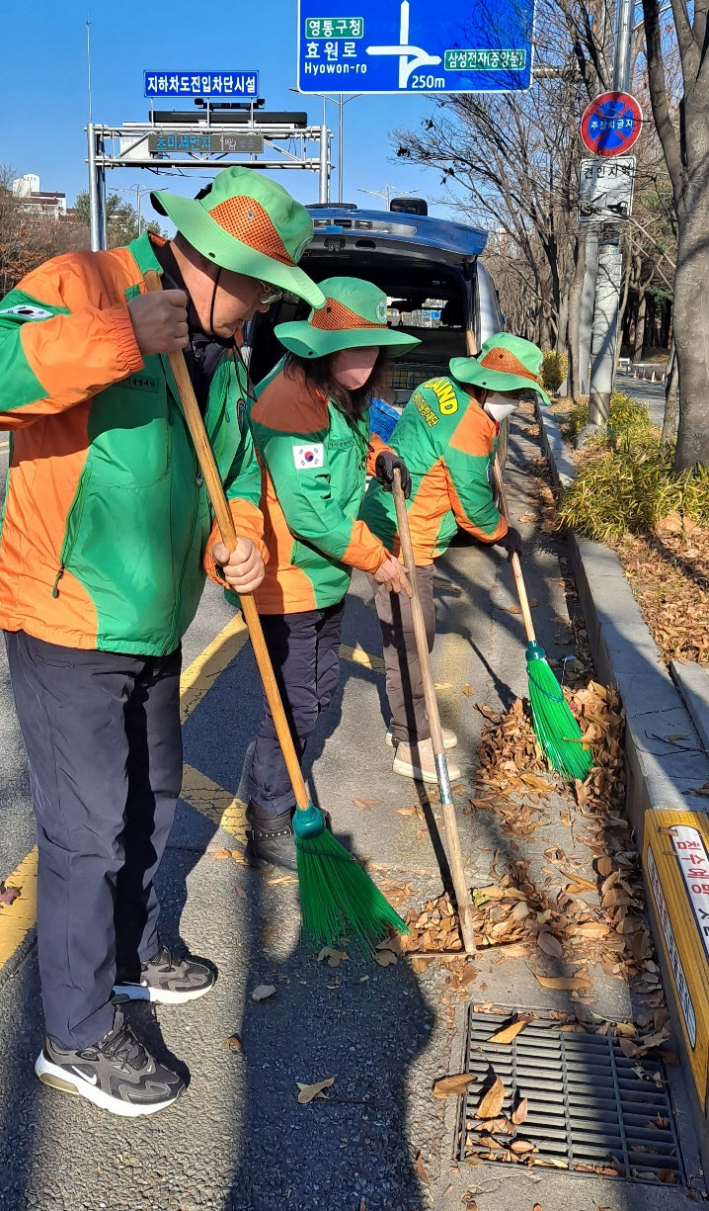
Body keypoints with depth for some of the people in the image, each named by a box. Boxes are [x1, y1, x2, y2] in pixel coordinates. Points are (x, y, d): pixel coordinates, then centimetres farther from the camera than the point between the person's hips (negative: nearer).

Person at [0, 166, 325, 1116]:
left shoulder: (221, 350, 8)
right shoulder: (82, 286, -16)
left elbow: (238, 466, 17)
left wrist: (242, 540, -3)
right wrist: (121, 338, -35)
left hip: (156, 625, 9)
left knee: (152, 799, 22)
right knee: (89, 829, 0)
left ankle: (131, 955, 47)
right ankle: (78, 1037, 21)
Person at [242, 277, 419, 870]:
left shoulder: (339, 394, 7)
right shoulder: (291, 399, -24)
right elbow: (309, 512, -27)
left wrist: (377, 454, 10)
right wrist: (375, 557, -17)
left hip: (325, 575, 10)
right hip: (288, 578, -10)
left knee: (320, 687, 21)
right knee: (295, 703, 0)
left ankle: (281, 782, 41)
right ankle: (268, 826, 17)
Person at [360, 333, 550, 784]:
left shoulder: (441, 390, 6)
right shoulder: (469, 428, -22)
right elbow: (473, 506, -12)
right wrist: (503, 532, 6)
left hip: (398, 534, 10)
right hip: (402, 543, -10)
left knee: (414, 637, 18)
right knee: (409, 642, -2)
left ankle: (409, 724, 32)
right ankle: (411, 747, 9)